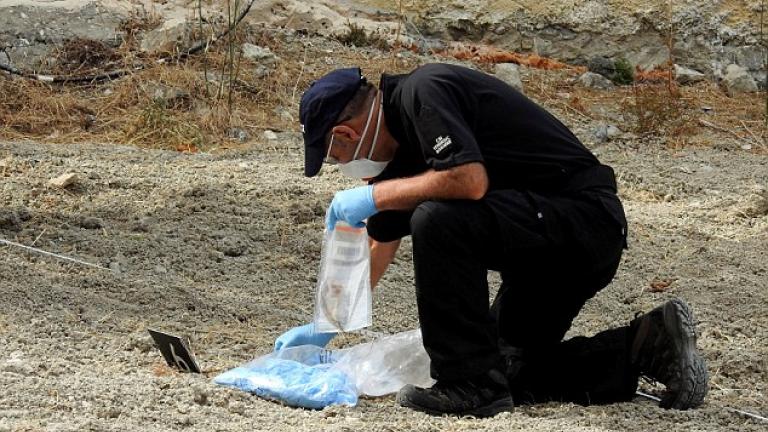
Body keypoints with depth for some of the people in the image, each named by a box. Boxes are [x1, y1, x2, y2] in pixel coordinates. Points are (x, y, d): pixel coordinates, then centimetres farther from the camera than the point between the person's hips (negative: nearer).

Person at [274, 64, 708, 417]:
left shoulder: (421, 94, -16)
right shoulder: (399, 141, 13)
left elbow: (471, 180, -31)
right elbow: (379, 247, 24)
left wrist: (374, 195, -17)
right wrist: (324, 328, 28)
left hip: (585, 219, -11)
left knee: (438, 220, -27)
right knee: (512, 368, 16)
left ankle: (471, 385, -16)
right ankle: (649, 345, 12)